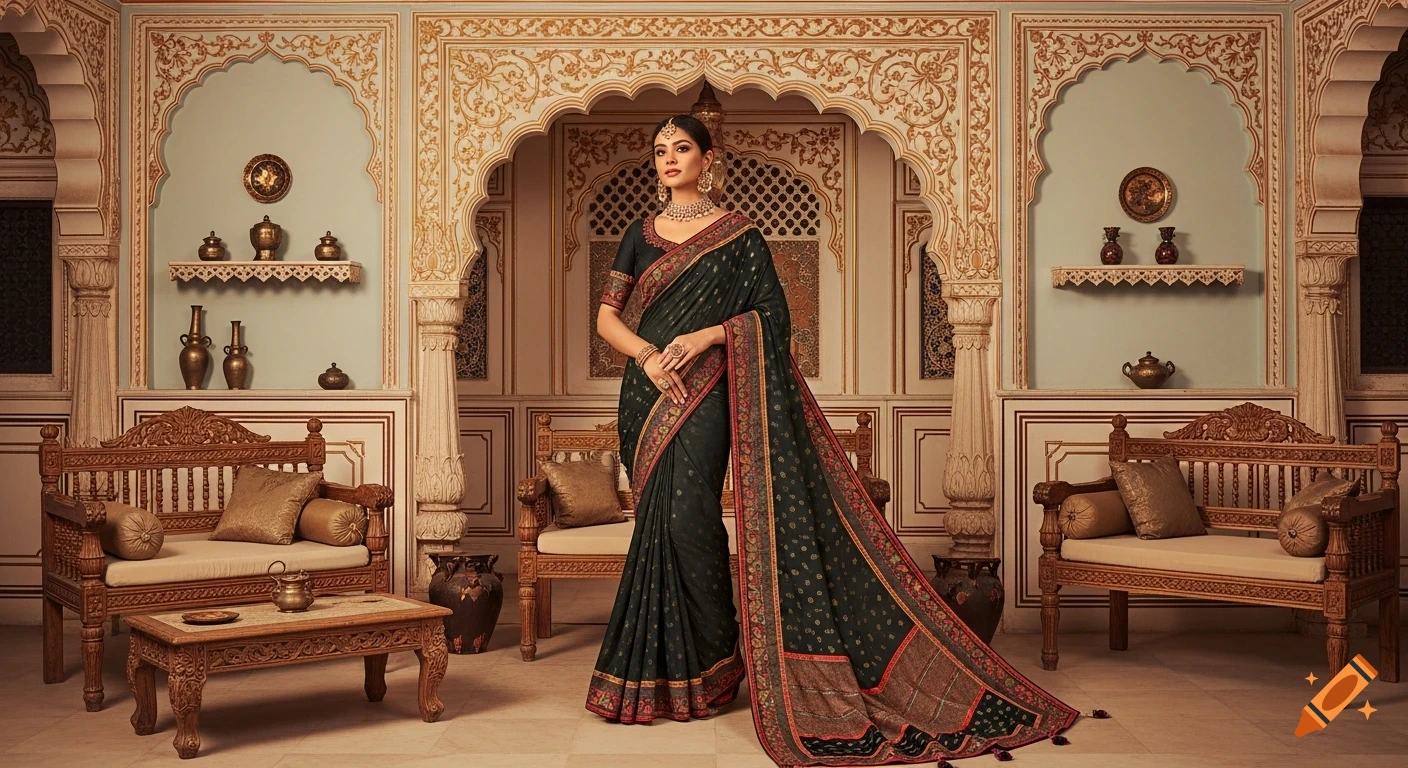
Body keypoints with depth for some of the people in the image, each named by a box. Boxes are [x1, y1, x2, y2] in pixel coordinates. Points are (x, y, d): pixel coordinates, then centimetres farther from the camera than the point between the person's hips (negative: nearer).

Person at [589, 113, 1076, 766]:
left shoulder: (737, 233, 2)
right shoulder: (640, 235, 14)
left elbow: (769, 315, -3)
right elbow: (606, 317, 8)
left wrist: (706, 335, -16)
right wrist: (648, 355, -10)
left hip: (704, 393, -5)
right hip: (648, 391, 5)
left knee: (687, 517, -16)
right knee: (659, 520, 6)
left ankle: (709, 662, 0)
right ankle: (663, 665, 17)